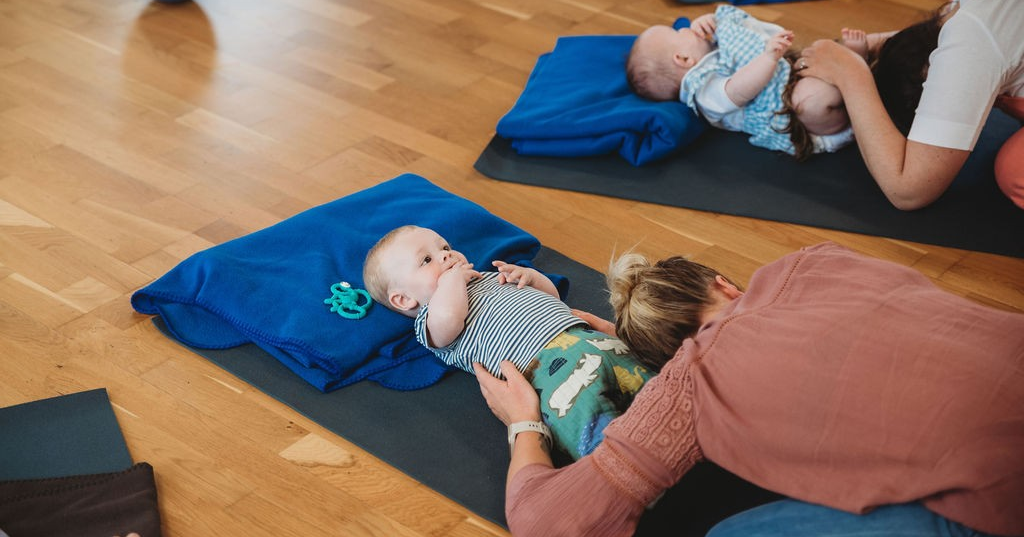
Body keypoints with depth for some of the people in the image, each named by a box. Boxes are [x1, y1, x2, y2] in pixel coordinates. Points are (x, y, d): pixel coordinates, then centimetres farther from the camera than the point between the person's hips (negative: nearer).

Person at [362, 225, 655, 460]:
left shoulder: (491, 278, 35)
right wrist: (453, 278, 4)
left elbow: (551, 295, 42)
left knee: (648, 385, -12)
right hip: (545, 362, -8)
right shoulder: (430, 320, 10)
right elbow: (448, 318, -16)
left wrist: (529, 275, 20)